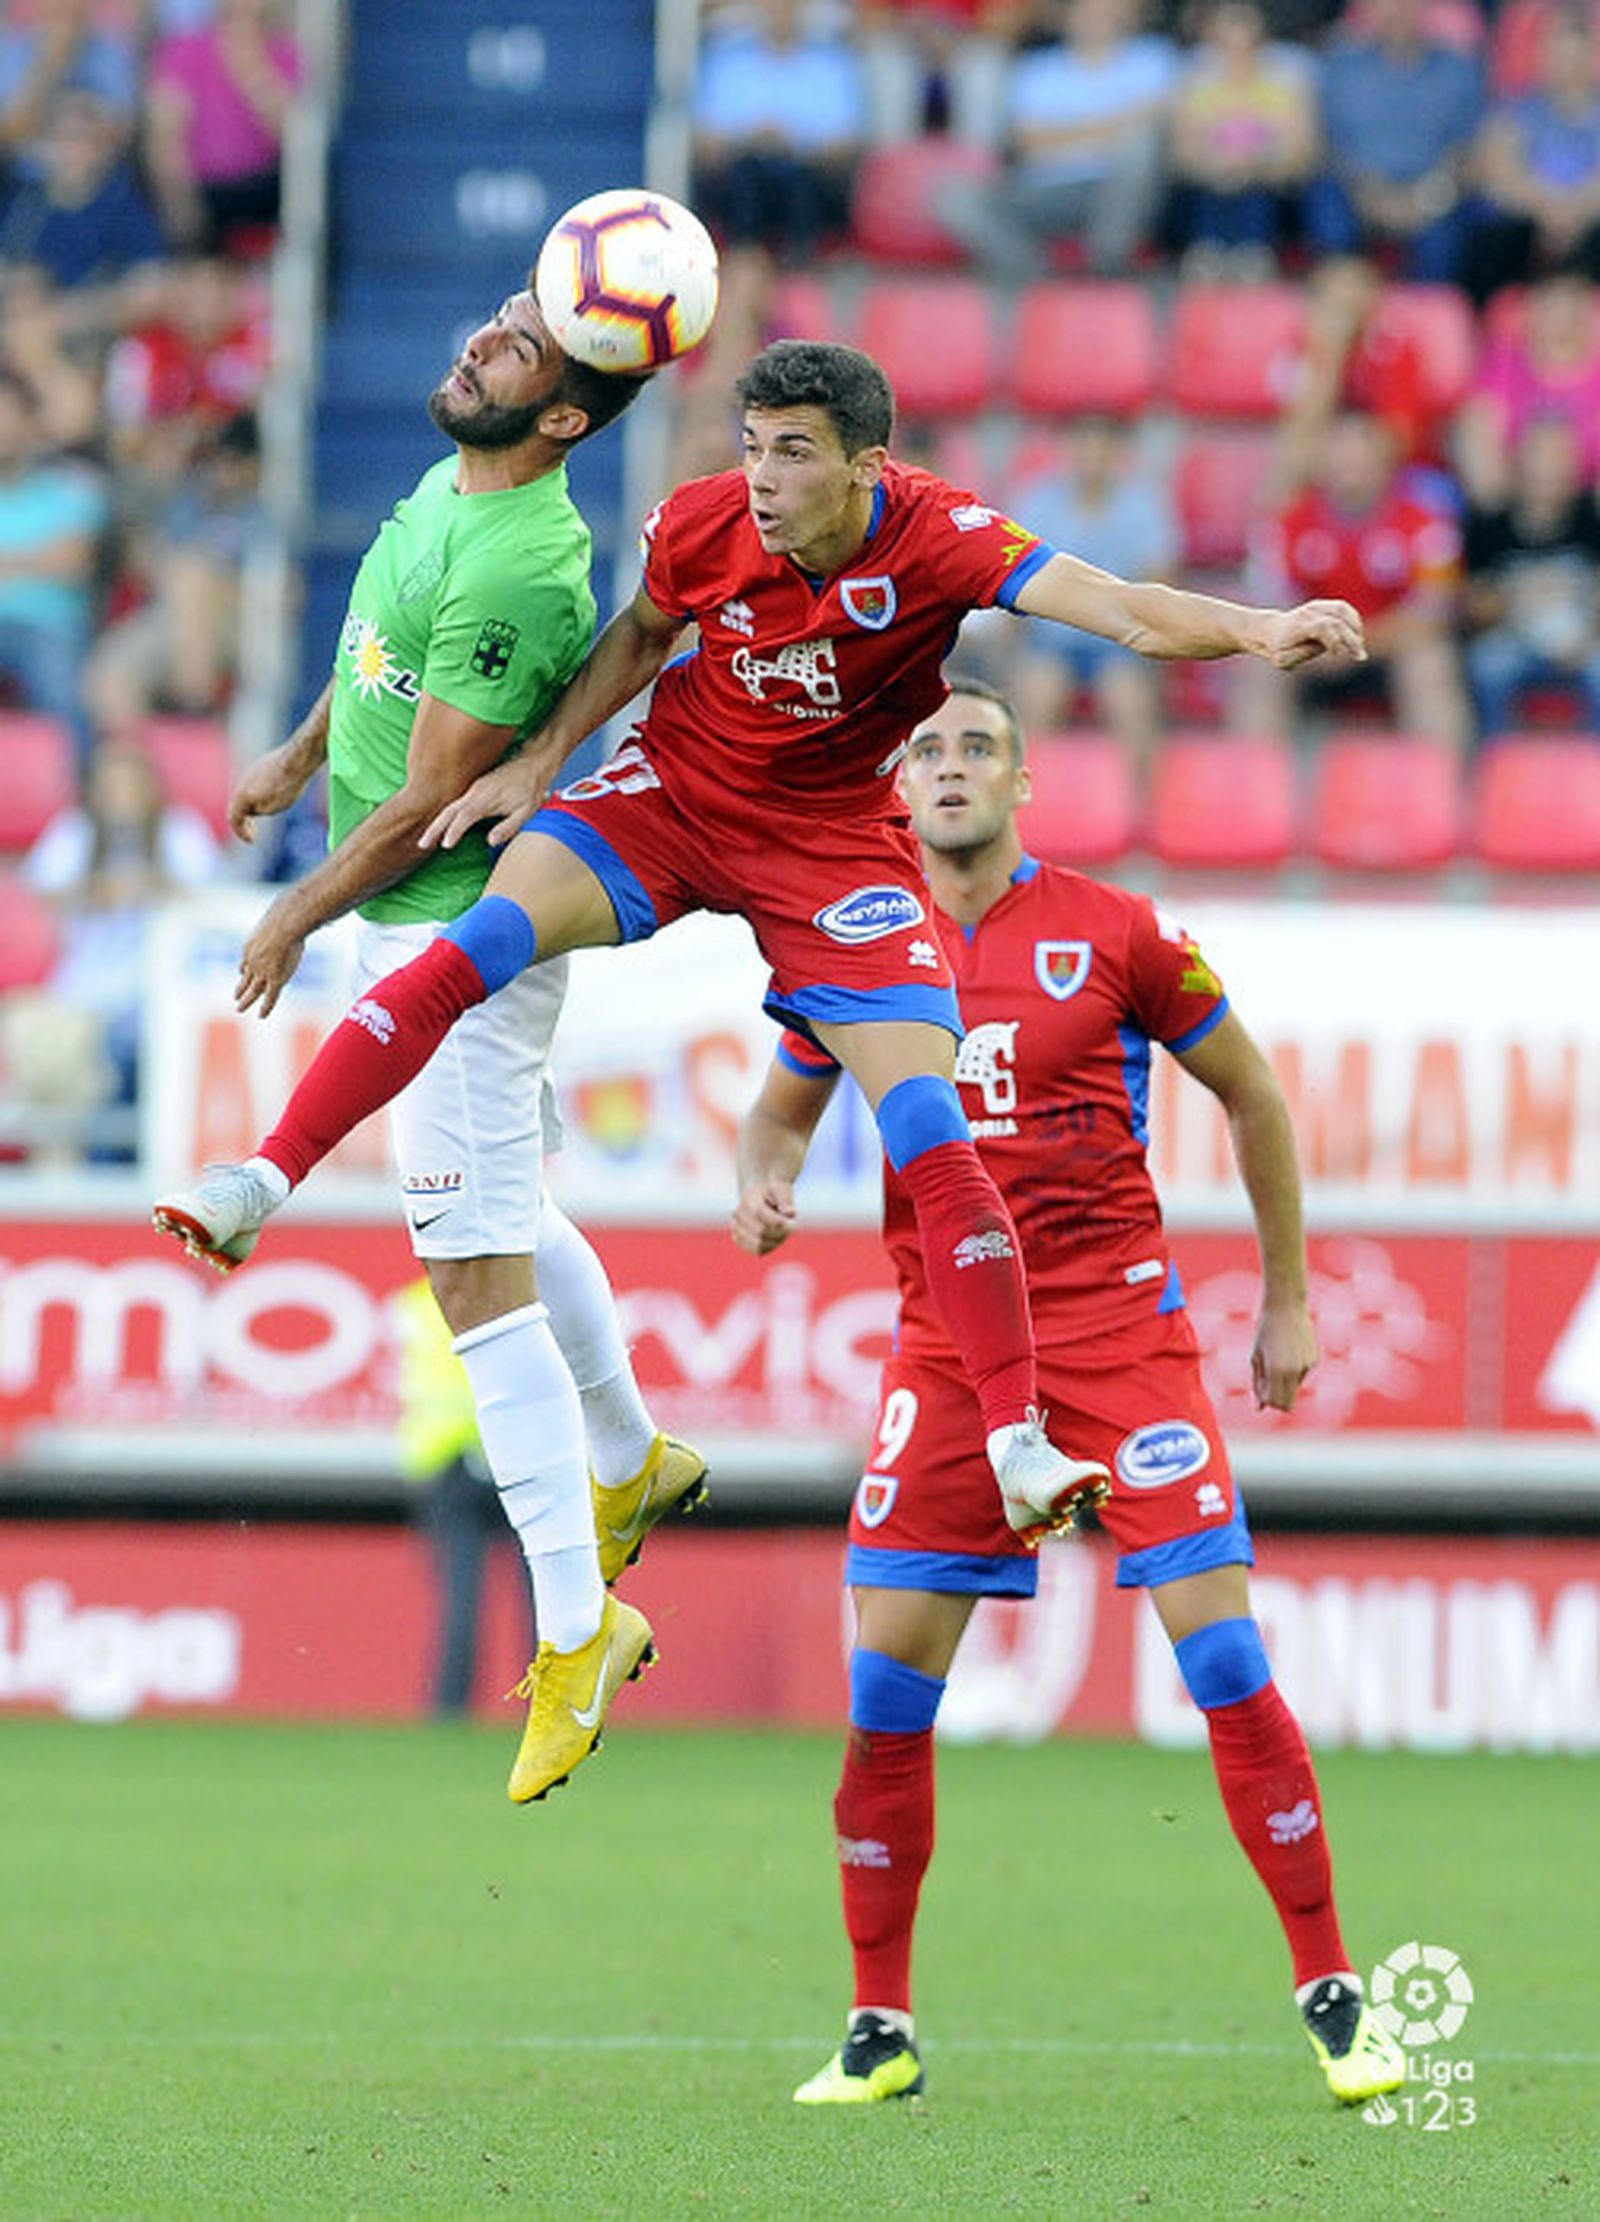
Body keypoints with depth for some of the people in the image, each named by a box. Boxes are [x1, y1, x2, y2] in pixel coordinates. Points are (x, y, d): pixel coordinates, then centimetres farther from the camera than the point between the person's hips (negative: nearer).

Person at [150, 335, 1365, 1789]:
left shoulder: (938, 542, -25)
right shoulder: (704, 525, -16)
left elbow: (1112, 604, -38)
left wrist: (1256, 630, -54)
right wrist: (541, 756, 1)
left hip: (839, 843, -2)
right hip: (671, 795, 2)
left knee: (933, 1135, -14)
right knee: (477, 947, -23)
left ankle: (1019, 1441, -10)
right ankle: (263, 1186, -20)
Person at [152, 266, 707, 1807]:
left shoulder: (519, 572, -27)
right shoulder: (448, 487, 4)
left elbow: (428, 802, -22)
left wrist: (295, 921, -12)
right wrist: (300, 753, 31)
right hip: (419, 933, 10)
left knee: (479, 1270, -10)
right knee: (501, 1212, 25)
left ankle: (576, 1628, -8)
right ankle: (629, 1460, 44)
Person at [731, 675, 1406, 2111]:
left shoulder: (1115, 934, -2)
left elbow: (1251, 1092, 9)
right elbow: (786, 1107, 19)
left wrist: (1287, 1299, 11)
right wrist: (763, 1182, -5)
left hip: (1120, 1329, -2)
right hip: (945, 1339, 2)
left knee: (1223, 1653, -8)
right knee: (887, 1681, -4)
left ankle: (1333, 1996, 2)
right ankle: (881, 2030, 9)